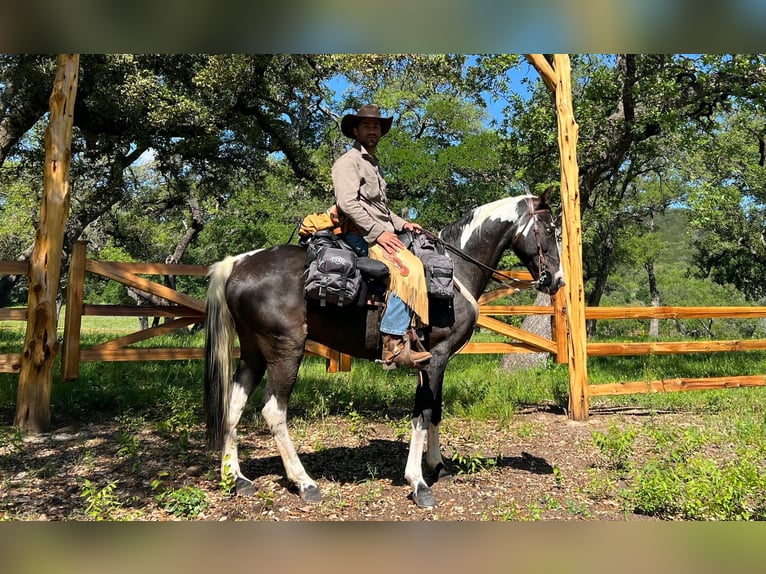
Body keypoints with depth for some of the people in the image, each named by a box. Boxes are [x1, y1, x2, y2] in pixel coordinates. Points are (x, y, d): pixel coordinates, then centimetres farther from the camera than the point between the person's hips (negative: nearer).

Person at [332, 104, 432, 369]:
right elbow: (348, 203, -19)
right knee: (407, 268, -28)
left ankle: (409, 333, 0)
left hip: (381, 233, 10)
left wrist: (401, 224, 17)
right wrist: (378, 232, -22)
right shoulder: (349, 161, -3)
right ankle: (394, 345, -29)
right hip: (360, 236, -10)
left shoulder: (374, 165, 27)